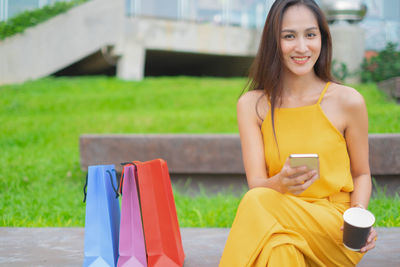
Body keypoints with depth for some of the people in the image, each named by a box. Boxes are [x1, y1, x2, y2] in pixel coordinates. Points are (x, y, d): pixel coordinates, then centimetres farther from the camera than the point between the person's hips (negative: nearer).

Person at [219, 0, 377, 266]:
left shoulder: (348, 101, -2)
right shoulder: (252, 105, 3)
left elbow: (361, 174, 11)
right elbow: (256, 183, -5)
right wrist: (281, 183, -29)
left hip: (335, 230, -1)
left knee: (259, 204, -29)